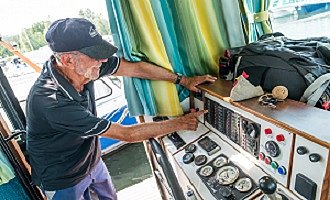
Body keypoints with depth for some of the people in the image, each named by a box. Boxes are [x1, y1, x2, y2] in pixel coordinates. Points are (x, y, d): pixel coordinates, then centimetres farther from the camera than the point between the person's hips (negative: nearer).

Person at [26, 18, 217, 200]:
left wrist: (183, 80, -8)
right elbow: (126, 134, -36)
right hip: (64, 180, -6)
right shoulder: (50, 101, -40)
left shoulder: (83, 66, -22)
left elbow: (136, 68, -12)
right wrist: (180, 123, -26)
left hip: (92, 160, 6)